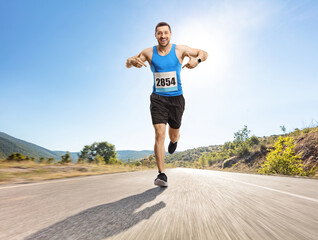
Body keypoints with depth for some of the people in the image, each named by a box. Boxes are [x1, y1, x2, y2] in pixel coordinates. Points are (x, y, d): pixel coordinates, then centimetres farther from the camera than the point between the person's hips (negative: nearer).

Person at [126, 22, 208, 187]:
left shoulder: (180, 50, -1)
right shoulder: (149, 53, 0)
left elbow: (204, 53, 8)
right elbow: (127, 63, 8)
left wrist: (197, 59, -17)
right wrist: (132, 61, -18)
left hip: (176, 98, 1)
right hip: (158, 98, 0)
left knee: (173, 135, 11)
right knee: (159, 134, -15)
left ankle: (174, 140, 52)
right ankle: (162, 175, -10)